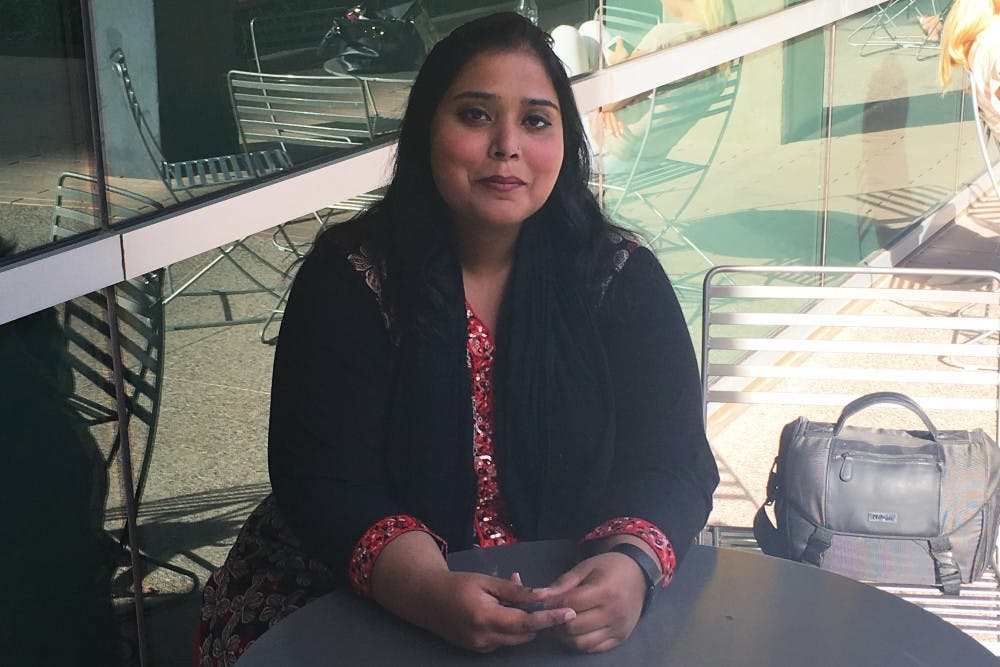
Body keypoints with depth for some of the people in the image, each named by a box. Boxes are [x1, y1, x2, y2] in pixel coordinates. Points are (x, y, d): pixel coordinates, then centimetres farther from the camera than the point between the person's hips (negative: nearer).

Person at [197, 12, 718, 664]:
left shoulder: (623, 280, 0)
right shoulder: (347, 275, -5)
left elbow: (672, 464, -4)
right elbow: (324, 481, -10)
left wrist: (631, 564, -25)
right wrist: (430, 591, -27)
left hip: (577, 606, 1)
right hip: (379, 604, -1)